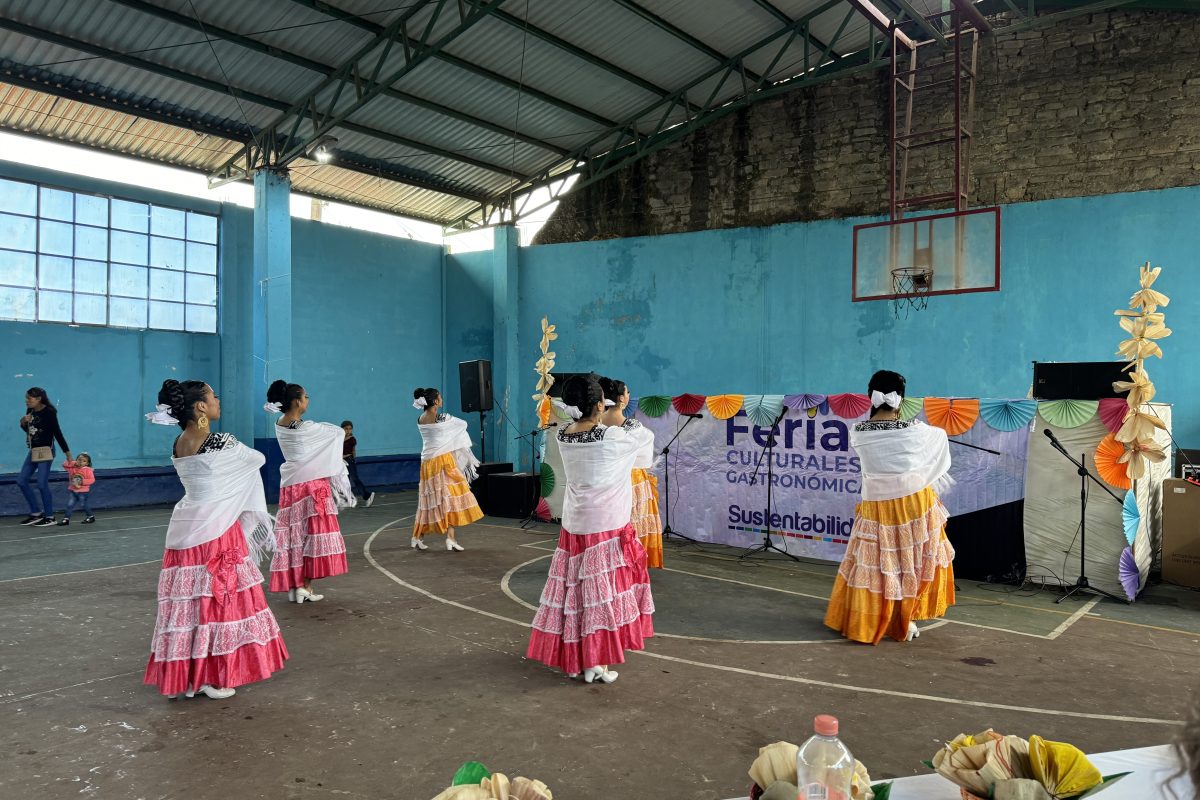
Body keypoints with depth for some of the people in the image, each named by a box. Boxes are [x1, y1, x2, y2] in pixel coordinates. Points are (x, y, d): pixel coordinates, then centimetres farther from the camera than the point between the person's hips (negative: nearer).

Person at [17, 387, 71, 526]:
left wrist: (67, 453, -16)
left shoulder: (49, 412, -13)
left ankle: (49, 516, 5)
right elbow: (28, 430, 20)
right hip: (33, 451, 8)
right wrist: (23, 423, -4)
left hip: (45, 451, -8)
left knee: (42, 484, -7)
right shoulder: (30, 411, 7)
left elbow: (57, 433, -14)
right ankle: (36, 513, 17)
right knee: (21, 481, 7)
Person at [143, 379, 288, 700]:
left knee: (189, 601, 12)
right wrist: (240, 452, 20)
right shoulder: (220, 443, -15)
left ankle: (187, 675, 19)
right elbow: (259, 459, 1)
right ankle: (213, 677, 10)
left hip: (186, 529, 7)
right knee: (219, 600, 3)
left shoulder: (179, 445, 7)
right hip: (216, 530, -7)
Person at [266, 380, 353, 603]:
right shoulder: (306, 428, -16)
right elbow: (339, 432, -5)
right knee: (312, 534, 0)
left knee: (293, 535, 9)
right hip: (311, 484, -7)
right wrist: (339, 433, 15)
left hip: (290, 485, 7)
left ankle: (293, 586, 12)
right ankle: (305, 586, 0)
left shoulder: (279, 426, 5)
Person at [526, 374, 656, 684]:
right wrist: (629, 427, 19)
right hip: (607, 528, -6)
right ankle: (595, 663, 8)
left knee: (576, 590, 15)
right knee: (602, 593, 2)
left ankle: (573, 657, 26)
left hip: (574, 526, 6)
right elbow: (647, 437, 1)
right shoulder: (611, 438, -16)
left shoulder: (563, 438, -3)